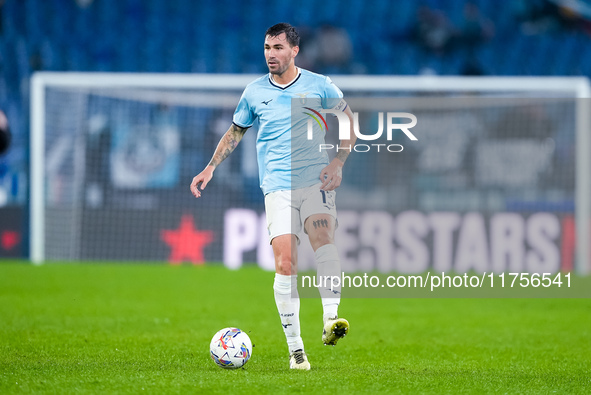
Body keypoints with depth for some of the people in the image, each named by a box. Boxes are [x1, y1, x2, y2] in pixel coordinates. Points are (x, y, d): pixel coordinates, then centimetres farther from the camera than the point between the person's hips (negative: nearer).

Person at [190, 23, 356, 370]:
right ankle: (295, 349, -8)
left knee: (323, 237, -30)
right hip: (278, 186, 1)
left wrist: (338, 163, -1)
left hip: (316, 182, -1)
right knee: (285, 262, -12)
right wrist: (210, 169, 16)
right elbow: (236, 132, 25)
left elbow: (349, 124, 12)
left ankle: (331, 320, -37)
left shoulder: (319, 86, 5)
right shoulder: (255, 92, 11)